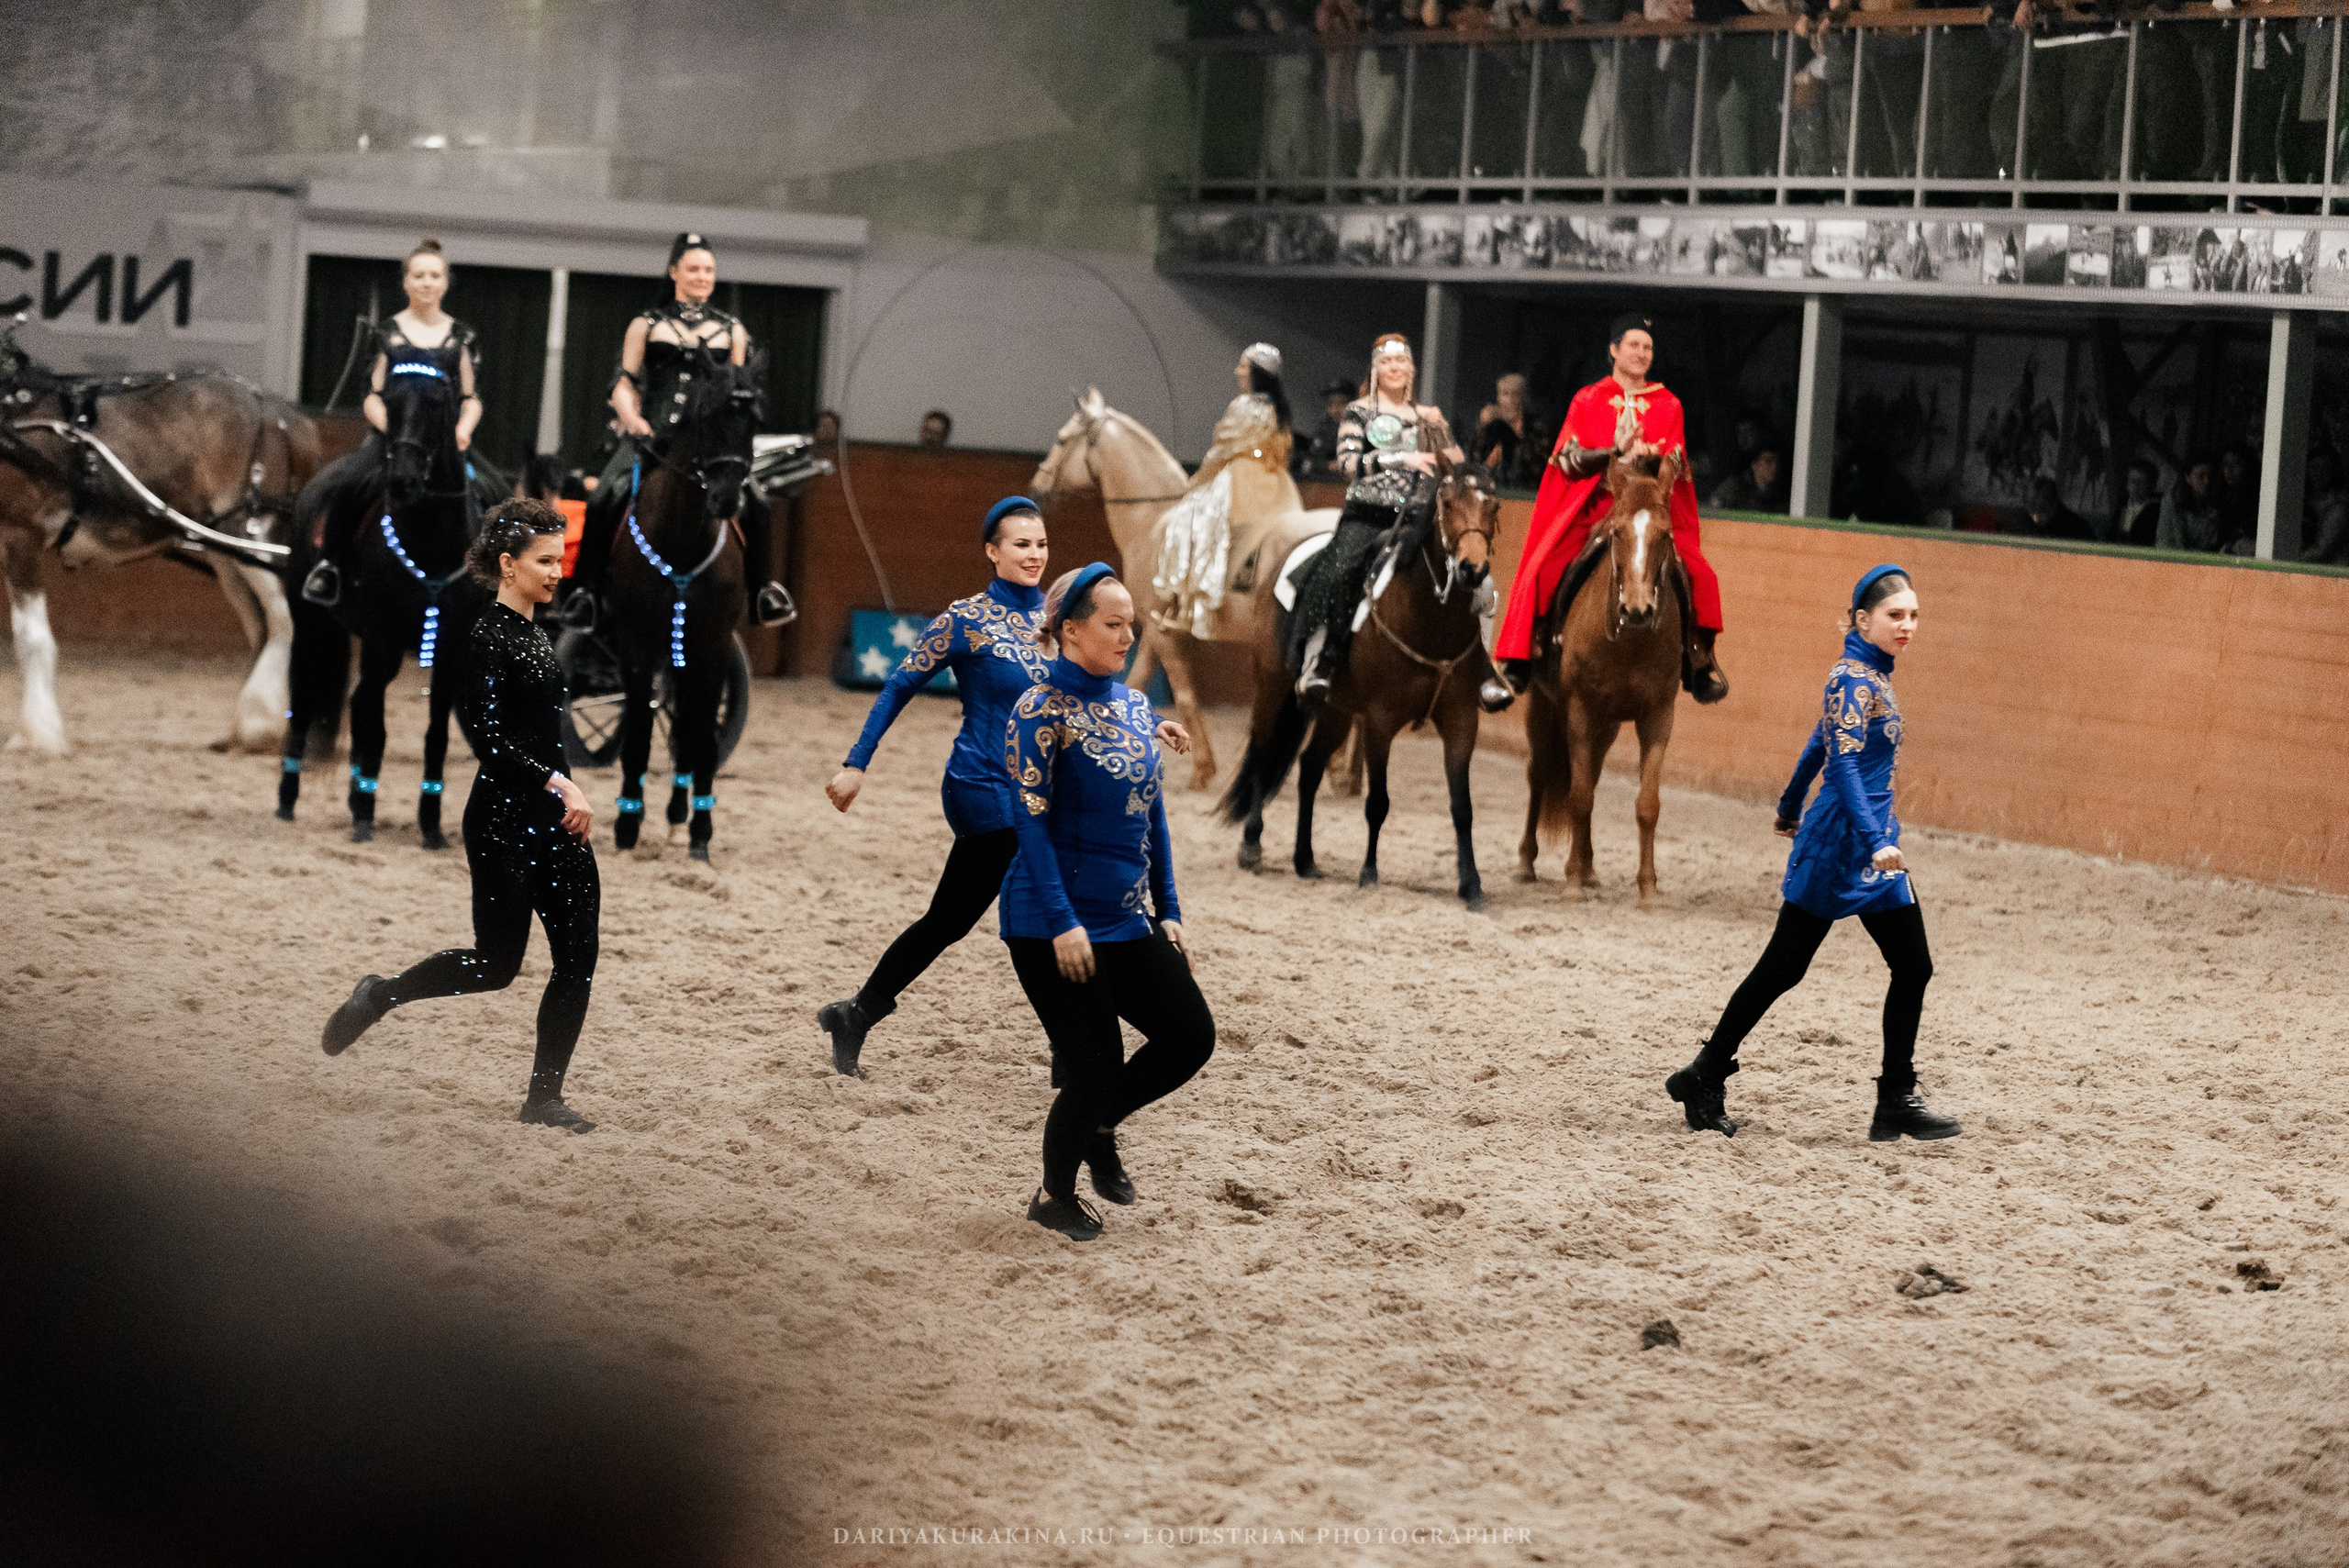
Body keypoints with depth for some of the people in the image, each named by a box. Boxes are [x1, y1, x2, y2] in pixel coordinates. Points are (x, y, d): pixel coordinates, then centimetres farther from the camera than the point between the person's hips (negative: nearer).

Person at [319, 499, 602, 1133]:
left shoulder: (534, 635, 14)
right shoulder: (487, 637, -14)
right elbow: (490, 739, -21)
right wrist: (558, 784, -25)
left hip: (553, 820, 8)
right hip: (503, 820, -8)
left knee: (578, 957, 1)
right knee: (497, 963, -1)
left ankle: (545, 1096, 7)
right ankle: (379, 995, 21)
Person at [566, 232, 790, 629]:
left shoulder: (732, 331, 18)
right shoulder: (647, 325, 15)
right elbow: (624, 386, 12)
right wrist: (633, 421, -8)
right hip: (653, 433, -1)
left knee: (755, 505, -23)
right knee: (605, 501, -24)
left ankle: (763, 592, -9)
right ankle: (587, 590, -13)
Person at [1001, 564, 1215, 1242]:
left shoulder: (1134, 704, 9)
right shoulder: (1041, 712, -13)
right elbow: (1031, 822, -16)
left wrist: (1168, 911, 11)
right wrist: (1062, 923, -21)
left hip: (1129, 920, 7)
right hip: (1055, 926, -7)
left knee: (1192, 1037, 0)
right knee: (1096, 1070, -4)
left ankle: (1099, 1127, 25)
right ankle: (1054, 1197, 20)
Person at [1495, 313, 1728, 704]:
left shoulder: (1668, 405, 13)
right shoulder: (1587, 400, 10)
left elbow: (1677, 463, 4)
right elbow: (1568, 459, -1)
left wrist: (1649, 454, -17)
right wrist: (1616, 451, -16)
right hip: (1590, 507, -1)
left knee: (1697, 574, -17)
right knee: (1543, 570, -20)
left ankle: (1697, 661, -1)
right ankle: (1518, 662, -8)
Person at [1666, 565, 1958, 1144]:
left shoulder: (1869, 676, 12)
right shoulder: (1854, 678, -16)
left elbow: (1819, 745, 24)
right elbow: (1843, 762, -27)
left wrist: (1791, 808, 36)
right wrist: (1876, 841, -36)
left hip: (1871, 844, 9)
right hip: (1839, 845, -9)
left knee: (1913, 967, 2)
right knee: (1782, 968, 0)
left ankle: (1897, 1102, 6)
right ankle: (1704, 1079, 12)